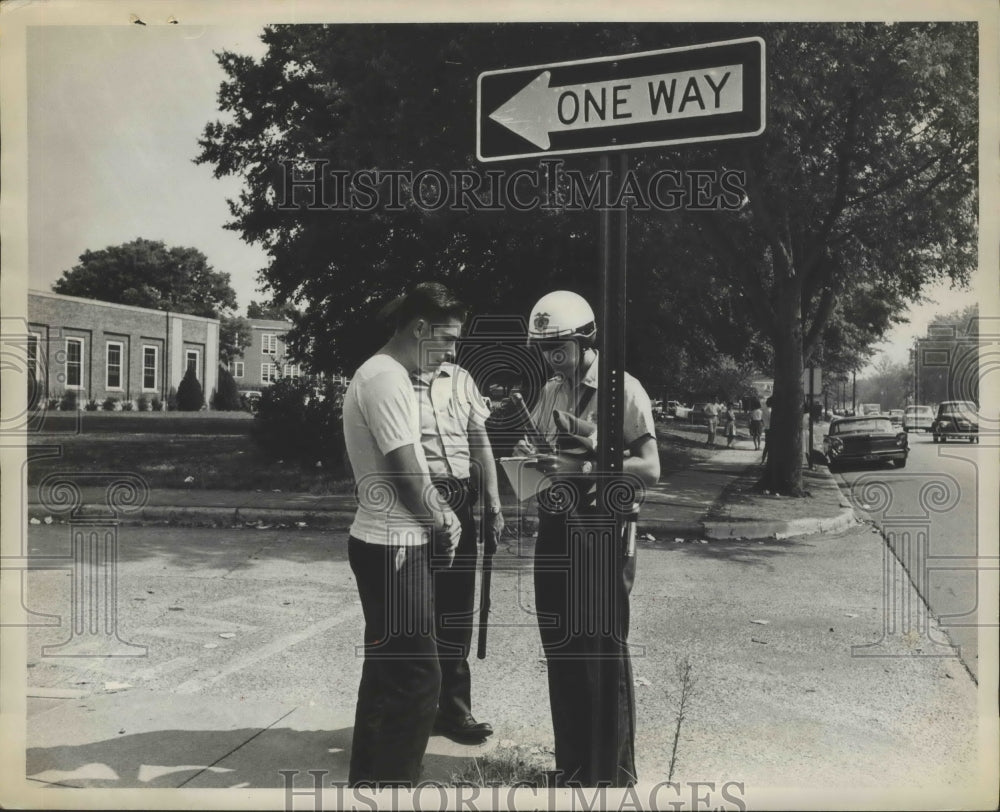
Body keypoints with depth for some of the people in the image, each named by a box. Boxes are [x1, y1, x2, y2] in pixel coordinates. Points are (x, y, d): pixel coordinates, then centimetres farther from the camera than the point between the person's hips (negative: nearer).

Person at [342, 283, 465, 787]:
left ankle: (367, 779, 32)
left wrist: (437, 513, 5)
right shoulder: (388, 380, -18)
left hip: (384, 542, 11)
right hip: (394, 547, -11)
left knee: (386, 671, 19)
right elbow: (405, 471, -19)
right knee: (418, 678, -4)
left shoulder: (378, 374, 14)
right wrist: (441, 522, -4)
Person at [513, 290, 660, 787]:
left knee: (602, 655, 2)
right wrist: (530, 456, -4)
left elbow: (650, 470, -13)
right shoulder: (550, 391, 11)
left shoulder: (623, 391, -10)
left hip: (601, 533, -7)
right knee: (560, 652, 15)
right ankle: (571, 767, 32)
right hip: (554, 528, 7)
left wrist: (585, 467, -23)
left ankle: (613, 775, 19)